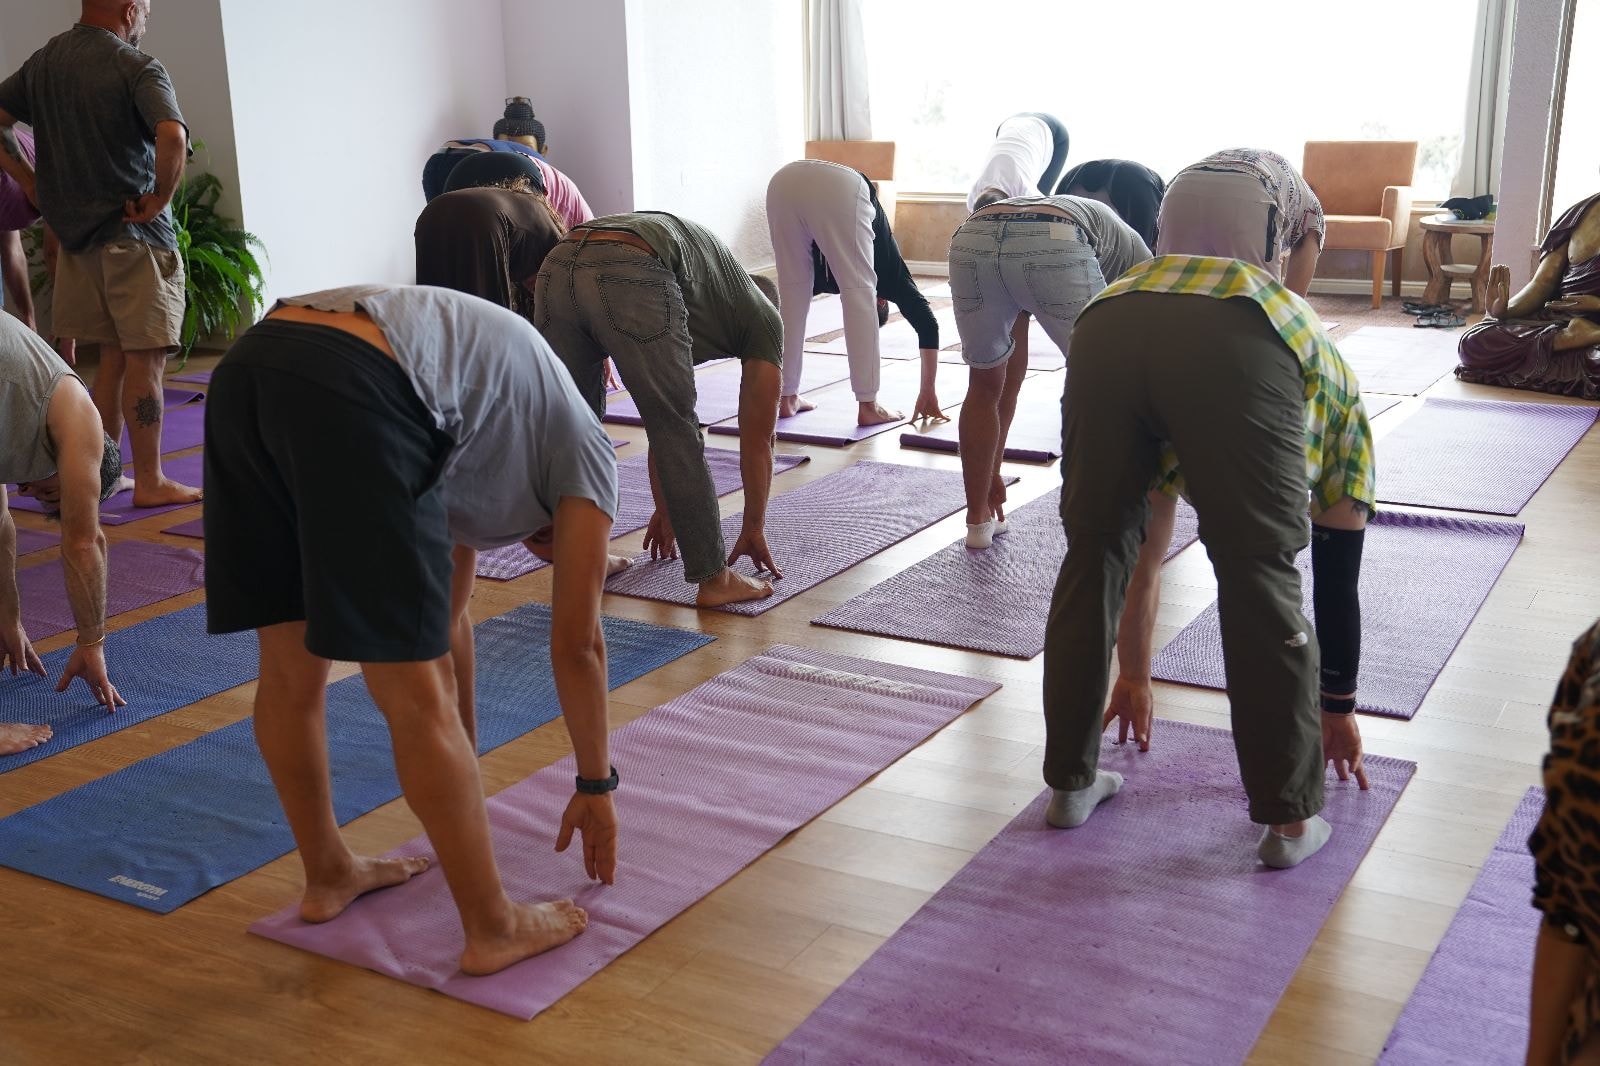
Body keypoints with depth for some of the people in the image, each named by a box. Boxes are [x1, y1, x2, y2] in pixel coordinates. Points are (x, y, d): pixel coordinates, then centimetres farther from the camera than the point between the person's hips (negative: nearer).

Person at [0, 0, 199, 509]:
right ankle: (150, 482, 3)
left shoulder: (41, 63, 11)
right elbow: (172, 136, -28)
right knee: (144, 359, -1)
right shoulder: (137, 67, -12)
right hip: (135, 236, -7)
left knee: (112, 356, 15)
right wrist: (160, 199, -16)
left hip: (75, 234, 7)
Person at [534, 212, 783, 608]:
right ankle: (714, 578, 17)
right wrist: (754, 529, 42)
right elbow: (756, 441, 32)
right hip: (630, 278, -6)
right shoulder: (763, 319, 30)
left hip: (557, 267, 7)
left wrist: (665, 509, 56)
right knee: (677, 432, 9)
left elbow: (659, 426, 49)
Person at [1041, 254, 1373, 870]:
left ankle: (1070, 782, 29)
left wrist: (1136, 677, 64)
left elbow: (1145, 549, 53)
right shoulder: (1339, 397, 40)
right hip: (1238, 341, -3)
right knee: (1261, 572, 10)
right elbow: (1337, 576, 40)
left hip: (1105, 327, 4)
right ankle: (1291, 817, 19)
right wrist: (1340, 708, 51)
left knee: (1093, 557, 19)